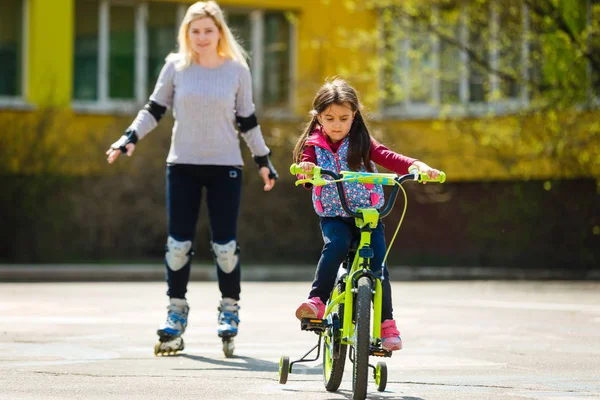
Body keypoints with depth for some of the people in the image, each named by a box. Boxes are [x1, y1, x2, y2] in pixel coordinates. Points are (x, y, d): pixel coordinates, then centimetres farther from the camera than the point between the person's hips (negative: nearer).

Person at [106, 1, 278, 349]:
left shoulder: (237, 70, 1)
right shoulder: (176, 66, 1)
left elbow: (247, 121, 8)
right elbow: (155, 110, 9)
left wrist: (263, 160, 9)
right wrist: (131, 138, -3)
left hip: (225, 166, -1)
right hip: (183, 164, 1)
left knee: (225, 245, -2)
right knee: (178, 243, -1)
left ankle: (230, 309, 13)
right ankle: (177, 311, 11)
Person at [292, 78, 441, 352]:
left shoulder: (361, 142, 2)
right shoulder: (314, 146, 2)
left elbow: (388, 158, -11)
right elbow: (306, 169, -15)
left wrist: (417, 166, -30)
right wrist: (306, 170, -41)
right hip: (333, 215, 0)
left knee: (377, 265, -13)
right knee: (335, 246, -32)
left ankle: (387, 323, 1)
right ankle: (316, 301, -31)